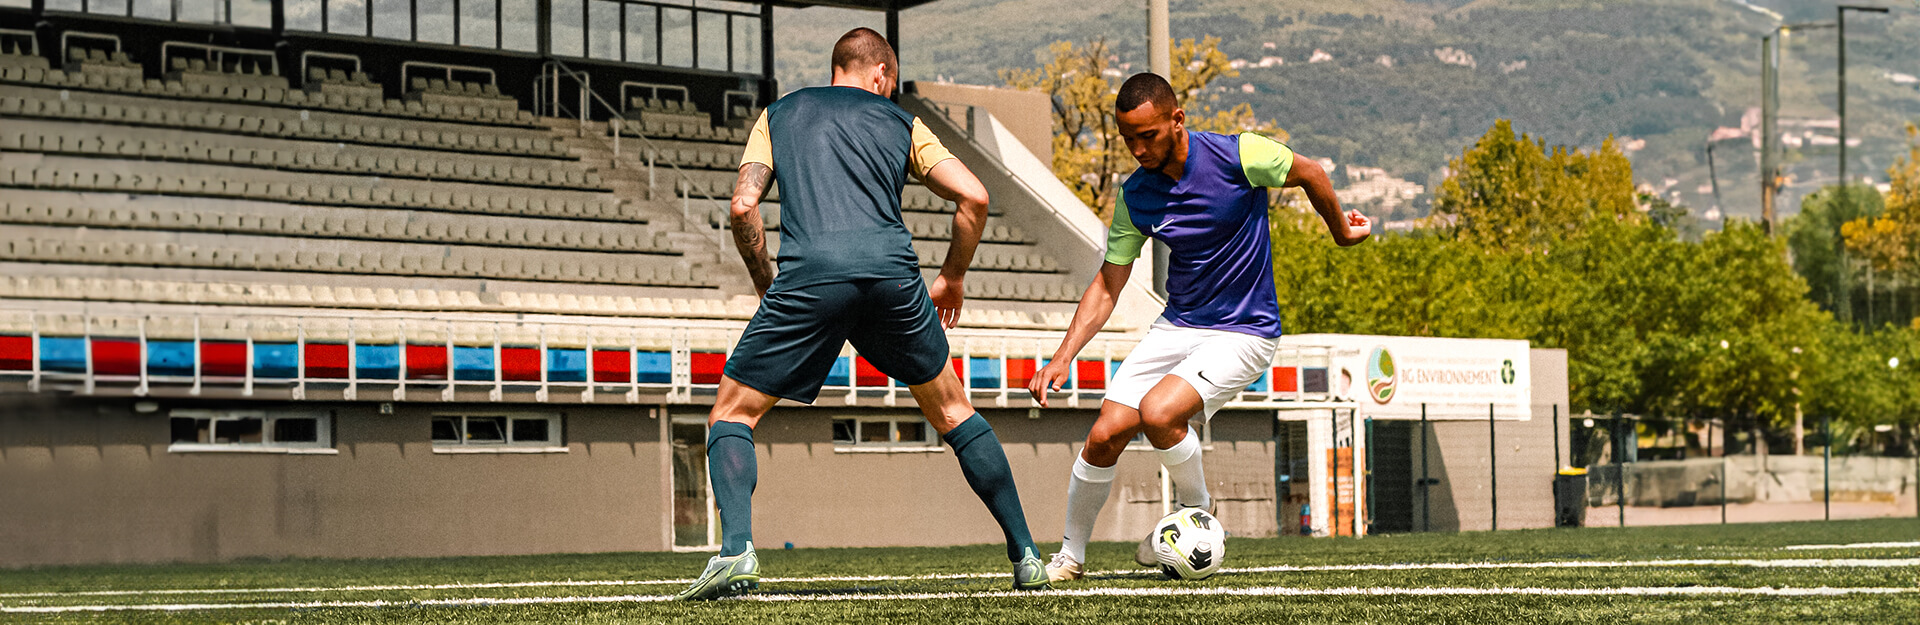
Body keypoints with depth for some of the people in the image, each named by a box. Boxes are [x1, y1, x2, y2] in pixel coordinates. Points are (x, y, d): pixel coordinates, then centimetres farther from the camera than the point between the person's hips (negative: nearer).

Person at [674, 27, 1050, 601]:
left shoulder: (779, 114, 24)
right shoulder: (900, 122, 24)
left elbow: (743, 205, 10)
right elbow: (974, 197, 13)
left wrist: (766, 284, 22)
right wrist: (952, 279, 26)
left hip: (809, 275, -1)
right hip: (891, 270, 1)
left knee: (732, 414, 13)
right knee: (952, 411, 21)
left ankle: (736, 549, -11)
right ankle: (1025, 555, 20)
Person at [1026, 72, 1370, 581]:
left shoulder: (1237, 156, -18)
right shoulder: (1134, 195, -3)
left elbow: (1309, 173, 1)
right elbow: (1108, 285, 4)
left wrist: (1341, 231, 16)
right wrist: (1061, 359, -6)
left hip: (1244, 332, -5)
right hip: (1177, 325, 5)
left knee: (1158, 413, -27)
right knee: (1105, 435, -8)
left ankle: (1196, 509, 2)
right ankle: (1071, 554, 14)